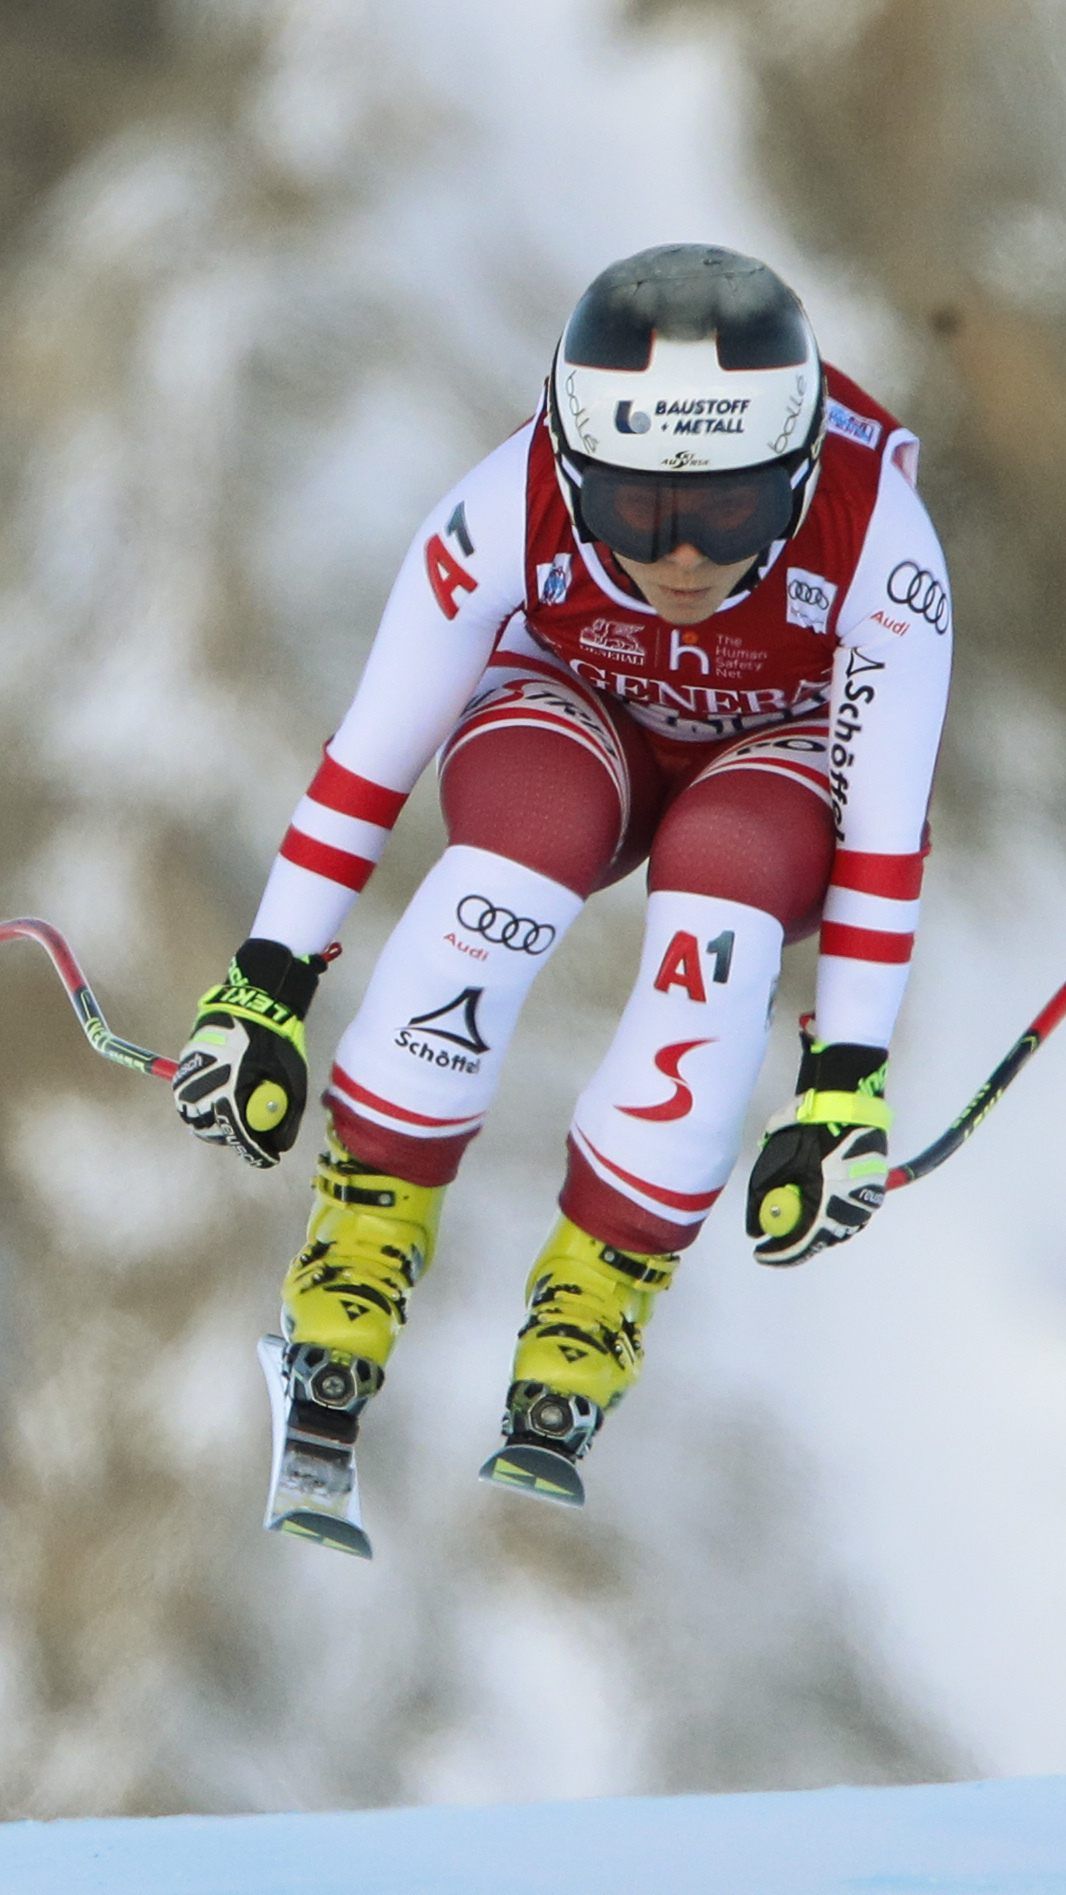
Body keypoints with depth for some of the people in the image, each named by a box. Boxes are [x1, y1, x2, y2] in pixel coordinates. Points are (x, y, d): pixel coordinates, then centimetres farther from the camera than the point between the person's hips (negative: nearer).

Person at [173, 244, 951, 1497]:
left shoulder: (878, 545, -34)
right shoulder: (509, 516, -33)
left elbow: (885, 827, -25)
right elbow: (370, 759, -22)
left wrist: (844, 1085, -26)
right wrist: (265, 989, -18)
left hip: (779, 756, 0)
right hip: (576, 721, 0)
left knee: (723, 882, -35)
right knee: (527, 836, -35)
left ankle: (603, 1276, -20)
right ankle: (369, 1214, -20)